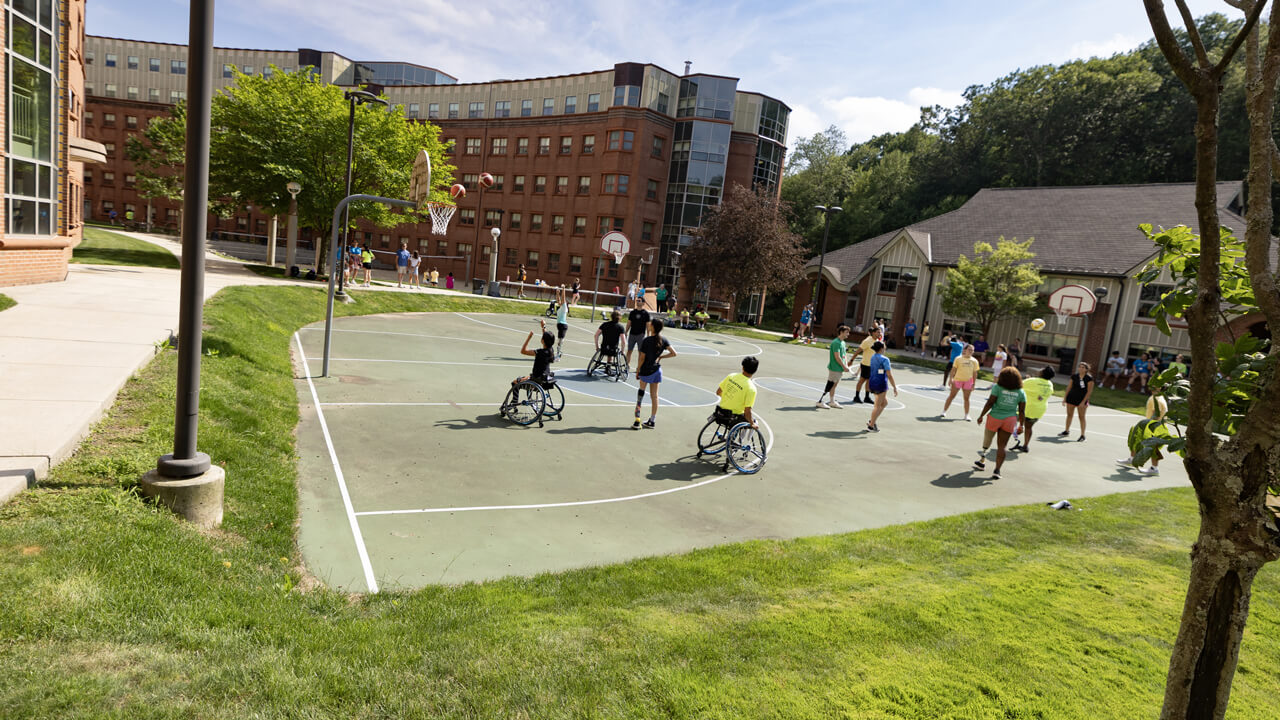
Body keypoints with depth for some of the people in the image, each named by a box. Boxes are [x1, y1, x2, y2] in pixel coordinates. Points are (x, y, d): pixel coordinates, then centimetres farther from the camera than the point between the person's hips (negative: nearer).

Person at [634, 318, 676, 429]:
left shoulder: (646, 341, -15)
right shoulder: (663, 340, 0)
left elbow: (642, 358, -12)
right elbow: (673, 353, -1)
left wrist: (637, 371, -2)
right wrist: (661, 357, 6)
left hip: (646, 371, -5)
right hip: (657, 370, 5)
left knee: (641, 393, 4)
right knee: (654, 396, 12)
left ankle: (637, 421, 2)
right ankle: (652, 421, 20)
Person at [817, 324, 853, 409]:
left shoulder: (843, 342, 13)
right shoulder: (836, 342, -17)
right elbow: (837, 357, -20)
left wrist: (846, 366, 7)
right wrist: (844, 367, -15)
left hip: (840, 369, 9)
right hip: (834, 368, -9)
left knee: (834, 385, 14)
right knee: (829, 385, -5)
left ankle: (832, 402, 21)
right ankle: (820, 401, 1)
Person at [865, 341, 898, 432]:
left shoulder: (872, 358, 9)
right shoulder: (884, 359, -15)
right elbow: (889, 375, -16)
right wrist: (895, 388, -13)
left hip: (872, 383, 8)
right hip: (881, 384, -8)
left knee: (885, 402, 21)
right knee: (878, 406, 4)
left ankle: (872, 421, 18)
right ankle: (871, 426, 9)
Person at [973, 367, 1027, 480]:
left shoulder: (997, 387, -5)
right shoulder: (1021, 392, 3)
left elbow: (989, 403, -10)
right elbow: (1022, 411, 3)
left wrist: (981, 416, -3)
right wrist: (1021, 425, 11)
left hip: (995, 417, -2)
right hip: (1010, 420, 2)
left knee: (987, 438, 19)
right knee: (1002, 446, 5)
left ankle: (982, 461, 32)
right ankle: (997, 470, -4)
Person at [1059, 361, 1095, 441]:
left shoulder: (1089, 378, -11)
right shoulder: (1074, 376, 1)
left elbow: (1089, 391, -11)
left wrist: (1083, 402, -16)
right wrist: (1065, 398, 8)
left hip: (1082, 400, -4)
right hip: (1071, 398, 4)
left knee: (1081, 417, 0)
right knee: (1069, 414, 14)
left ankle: (1082, 435, 7)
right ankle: (1067, 431, 29)